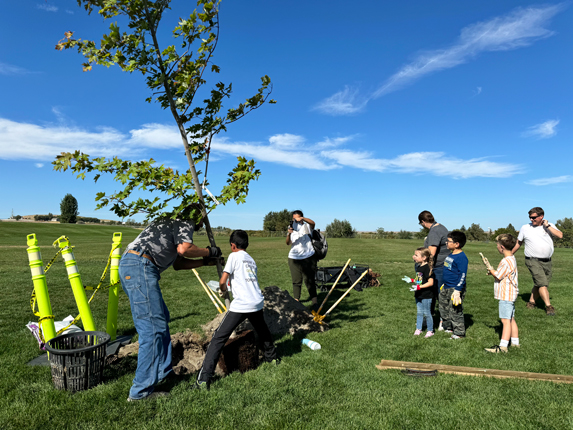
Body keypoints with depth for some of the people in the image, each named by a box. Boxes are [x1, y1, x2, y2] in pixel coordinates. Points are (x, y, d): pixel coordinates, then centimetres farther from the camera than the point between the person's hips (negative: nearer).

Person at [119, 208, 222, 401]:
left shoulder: (172, 223, 30)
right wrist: (209, 251, -2)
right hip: (140, 265, -11)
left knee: (161, 319, 18)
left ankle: (162, 372, 27)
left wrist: (205, 262, 28)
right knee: (153, 327, -9)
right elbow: (184, 249, -19)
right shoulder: (185, 223, 2)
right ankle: (141, 391, -4)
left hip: (129, 265, 11)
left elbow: (178, 263, 31)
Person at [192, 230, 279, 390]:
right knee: (262, 331, 33)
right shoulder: (252, 260, 21)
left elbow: (222, 281, -9)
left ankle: (203, 380, -6)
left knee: (218, 338, -2)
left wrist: (223, 289, 12)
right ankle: (271, 357, 53)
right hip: (257, 302, 7)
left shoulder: (234, 256, 1)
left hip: (241, 305, -6)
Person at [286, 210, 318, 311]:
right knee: (296, 281, 7)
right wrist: (289, 234, -21)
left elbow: (312, 223, -22)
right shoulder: (291, 227, 10)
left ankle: (315, 303, -1)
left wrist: (302, 218, -37)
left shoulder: (306, 226, 2)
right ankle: (296, 301, 14)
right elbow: (288, 243, -2)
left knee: (310, 281, -4)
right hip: (294, 258, 3)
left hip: (308, 257, -3)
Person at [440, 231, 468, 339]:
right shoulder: (450, 255, 11)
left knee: (455, 312, -1)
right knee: (443, 309, 18)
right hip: (446, 288, 10)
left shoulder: (461, 257, -18)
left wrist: (457, 290, -26)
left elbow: (463, 275, -22)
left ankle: (459, 333, 12)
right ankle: (448, 328, 35)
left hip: (455, 289, -10)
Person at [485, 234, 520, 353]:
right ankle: (515, 342, 28)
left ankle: (503, 346, -7)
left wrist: (491, 270, 0)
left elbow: (498, 276, -17)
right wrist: (493, 272, 5)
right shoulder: (512, 259, 12)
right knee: (511, 319, 18)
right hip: (510, 294, 11)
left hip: (506, 295, -11)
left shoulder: (506, 261, -22)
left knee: (506, 320, -9)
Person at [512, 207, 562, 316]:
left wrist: (547, 226, -12)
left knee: (539, 285, 9)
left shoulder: (549, 226, 6)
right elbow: (518, 243, 13)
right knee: (542, 283, -13)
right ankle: (548, 306, -7)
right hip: (533, 261, -3)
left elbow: (560, 235, -11)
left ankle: (531, 302, 24)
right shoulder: (525, 228, 2)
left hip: (547, 261, 3)